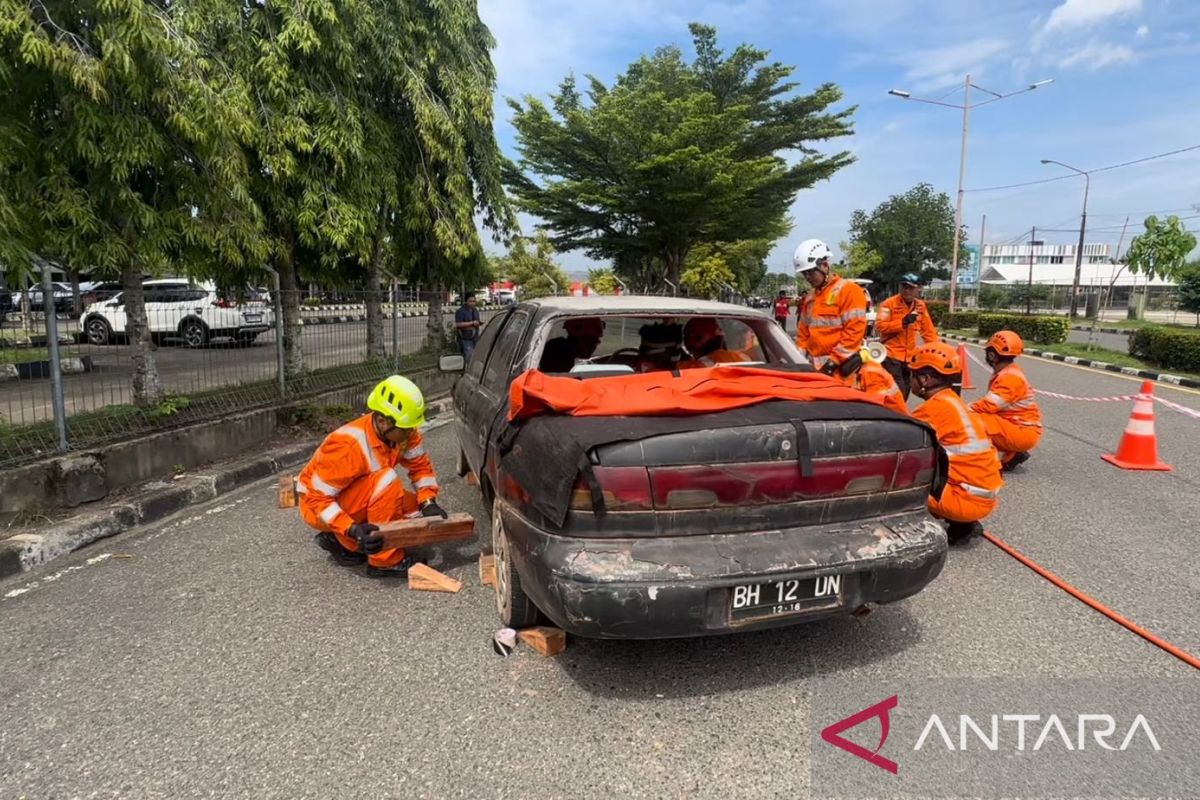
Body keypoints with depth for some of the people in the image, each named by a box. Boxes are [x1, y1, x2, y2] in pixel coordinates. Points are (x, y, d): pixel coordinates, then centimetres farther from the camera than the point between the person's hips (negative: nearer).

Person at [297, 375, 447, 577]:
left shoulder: (403, 432, -14)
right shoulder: (349, 445, -33)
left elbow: (420, 466, -3)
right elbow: (318, 498, -29)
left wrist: (428, 503, -19)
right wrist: (352, 530, -41)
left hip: (356, 501, 8)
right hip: (318, 506, -7)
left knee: (417, 509, -8)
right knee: (386, 480, -31)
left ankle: (343, 542, 6)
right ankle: (385, 561, -19)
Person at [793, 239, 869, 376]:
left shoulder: (848, 290, -5)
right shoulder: (809, 298, 18)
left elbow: (854, 330, -13)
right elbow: (803, 332, 22)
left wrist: (835, 360, -16)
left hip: (843, 367, -7)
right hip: (816, 367, 7)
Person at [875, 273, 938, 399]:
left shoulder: (920, 306, 9)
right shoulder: (889, 303, -7)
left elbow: (928, 331, 12)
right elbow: (879, 326, -18)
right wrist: (902, 322, -25)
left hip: (910, 358, 6)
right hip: (891, 356, -6)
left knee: (904, 393, 12)